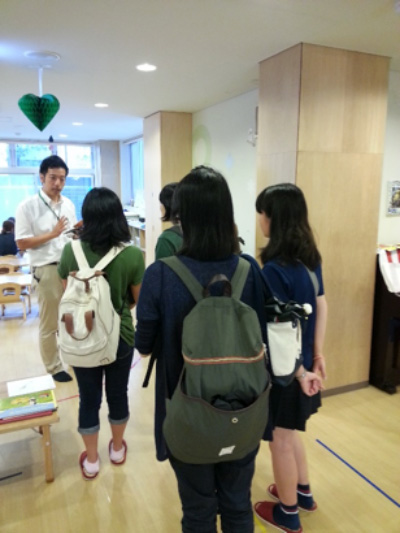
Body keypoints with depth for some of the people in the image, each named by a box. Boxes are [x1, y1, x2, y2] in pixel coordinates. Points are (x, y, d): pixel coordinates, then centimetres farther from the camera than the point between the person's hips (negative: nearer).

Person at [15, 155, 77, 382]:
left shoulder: (69, 204, 7)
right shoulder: (28, 206, -7)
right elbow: (22, 244, -9)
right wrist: (53, 234, -16)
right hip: (47, 270, -4)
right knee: (49, 324, 9)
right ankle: (55, 367, 23)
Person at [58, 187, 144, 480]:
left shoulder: (71, 251, -14)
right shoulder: (133, 255, -18)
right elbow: (138, 299, -5)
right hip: (121, 336, 0)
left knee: (89, 398, 16)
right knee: (118, 393, 19)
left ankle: (91, 460, 33)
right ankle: (117, 448, 41)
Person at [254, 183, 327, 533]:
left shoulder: (275, 269, -25)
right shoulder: (310, 258, 0)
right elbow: (322, 306, 6)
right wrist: (317, 355, 10)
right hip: (302, 363, 8)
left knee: (280, 439, 13)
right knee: (289, 432, 27)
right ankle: (303, 492, 46)